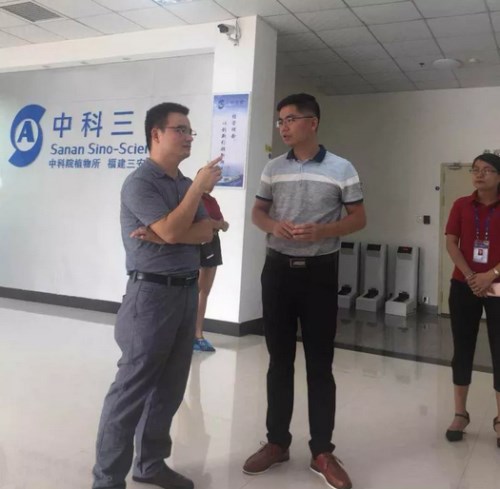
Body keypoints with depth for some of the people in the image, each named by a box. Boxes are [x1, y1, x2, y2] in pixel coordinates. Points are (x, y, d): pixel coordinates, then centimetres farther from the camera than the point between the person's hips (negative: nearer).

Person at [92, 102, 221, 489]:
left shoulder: (186, 184, 14)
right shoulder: (140, 182, -9)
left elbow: (206, 232, 2)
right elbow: (173, 231, -20)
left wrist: (164, 234, -13)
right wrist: (199, 188, -11)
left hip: (187, 292, 8)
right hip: (152, 293, -8)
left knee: (169, 388, 13)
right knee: (132, 389, -2)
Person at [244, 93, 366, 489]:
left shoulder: (342, 169, -2)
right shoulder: (273, 168, 7)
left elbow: (359, 219, 1)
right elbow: (258, 212, 13)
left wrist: (322, 231, -17)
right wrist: (274, 226, -10)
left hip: (320, 271, -3)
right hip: (278, 267, 3)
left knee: (320, 363, 3)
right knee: (280, 359, 10)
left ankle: (322, 452, 16)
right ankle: (277, 442, 24)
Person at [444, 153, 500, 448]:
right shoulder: (462, 206, 5)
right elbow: (451, 243, 0)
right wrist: (470, 276, -11)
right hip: (464, 286, 2)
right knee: (463, 349, 7)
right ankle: (460, 414, 19)